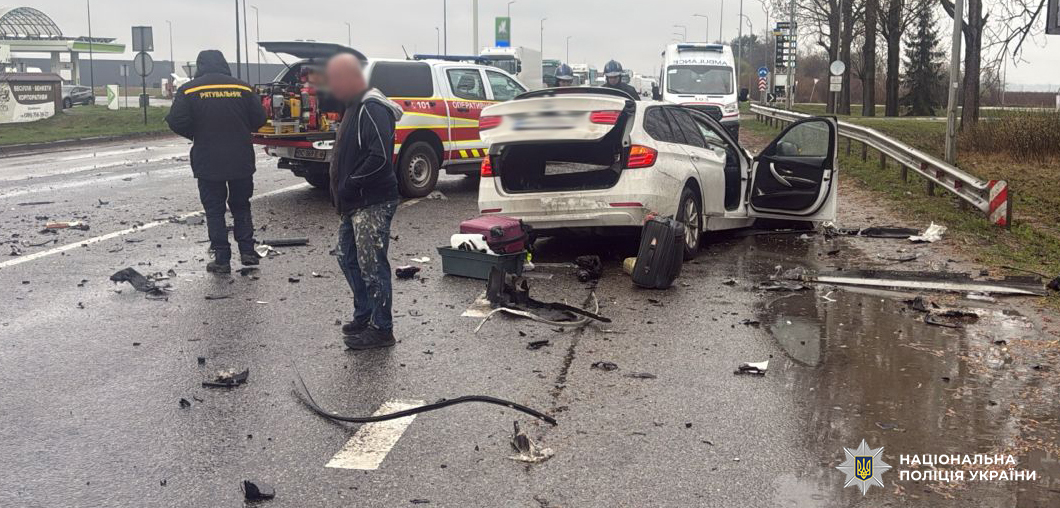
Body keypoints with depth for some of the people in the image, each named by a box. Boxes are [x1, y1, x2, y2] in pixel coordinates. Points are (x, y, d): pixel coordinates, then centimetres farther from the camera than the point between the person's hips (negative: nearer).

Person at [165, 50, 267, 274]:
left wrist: (194, 135, 7)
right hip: (241, 162, 2)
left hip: (208, 164, -2)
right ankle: (247, 251, 16)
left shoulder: (188, 90, -6)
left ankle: (222, 259, 5)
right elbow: (259, 119, 0)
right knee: (241, 207, 17)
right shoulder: (243, 88, -1)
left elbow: (176, 122, -12)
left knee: (214, 211, 6)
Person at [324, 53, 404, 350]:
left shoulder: (373, 109, -17)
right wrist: (343, 195, 13)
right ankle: (363, 316, 31)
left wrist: (348, 186, -20)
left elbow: (380, 158, -27)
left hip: (373, 205, -11)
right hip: (355, 205, 11)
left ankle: (382, 329, 6)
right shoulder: (355, 107, 16)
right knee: (347, 258, 18)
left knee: (372, 265, -4)